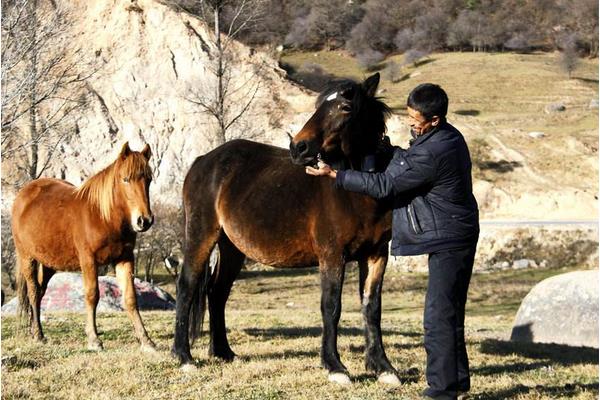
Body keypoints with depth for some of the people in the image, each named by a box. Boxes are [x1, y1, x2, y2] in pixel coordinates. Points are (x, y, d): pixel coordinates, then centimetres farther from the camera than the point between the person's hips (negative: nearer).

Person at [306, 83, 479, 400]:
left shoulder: (431, 153, -25)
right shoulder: (449, 136, 7)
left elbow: (384, 186, -20)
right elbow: (411, 162, 24)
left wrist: (333, 174, -16)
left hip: (448, 243, -11)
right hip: (458, 238, 11)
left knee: (438, 316, -6)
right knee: (449, 313, 17)